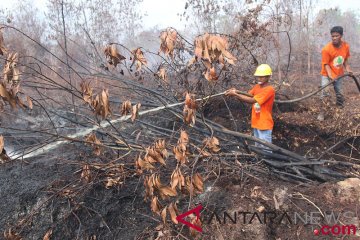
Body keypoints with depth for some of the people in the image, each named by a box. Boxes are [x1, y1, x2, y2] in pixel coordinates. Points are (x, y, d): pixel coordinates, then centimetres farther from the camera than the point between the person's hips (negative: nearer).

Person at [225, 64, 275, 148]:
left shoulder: (269, 90, -19)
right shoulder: (257, 87, 9)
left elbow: (251, 100, -26)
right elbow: (247, 95, -2)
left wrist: (235, 94, -28)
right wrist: (236, 92, -21)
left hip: (264, 125, -8)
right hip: (256, 123, 8)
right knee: (258, 147, 19)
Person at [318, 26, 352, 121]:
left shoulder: (346, 46, -6)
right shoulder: (326, 49, -21)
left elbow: (345, 59, 9)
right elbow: (326, 64, -18)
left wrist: (348, 69, -4)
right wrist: (330, 76, -28)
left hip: (339, 75, 5)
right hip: (327, 75, -4)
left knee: (340, 95, 12)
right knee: (325, 94, -16)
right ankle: (321, 113, -8)